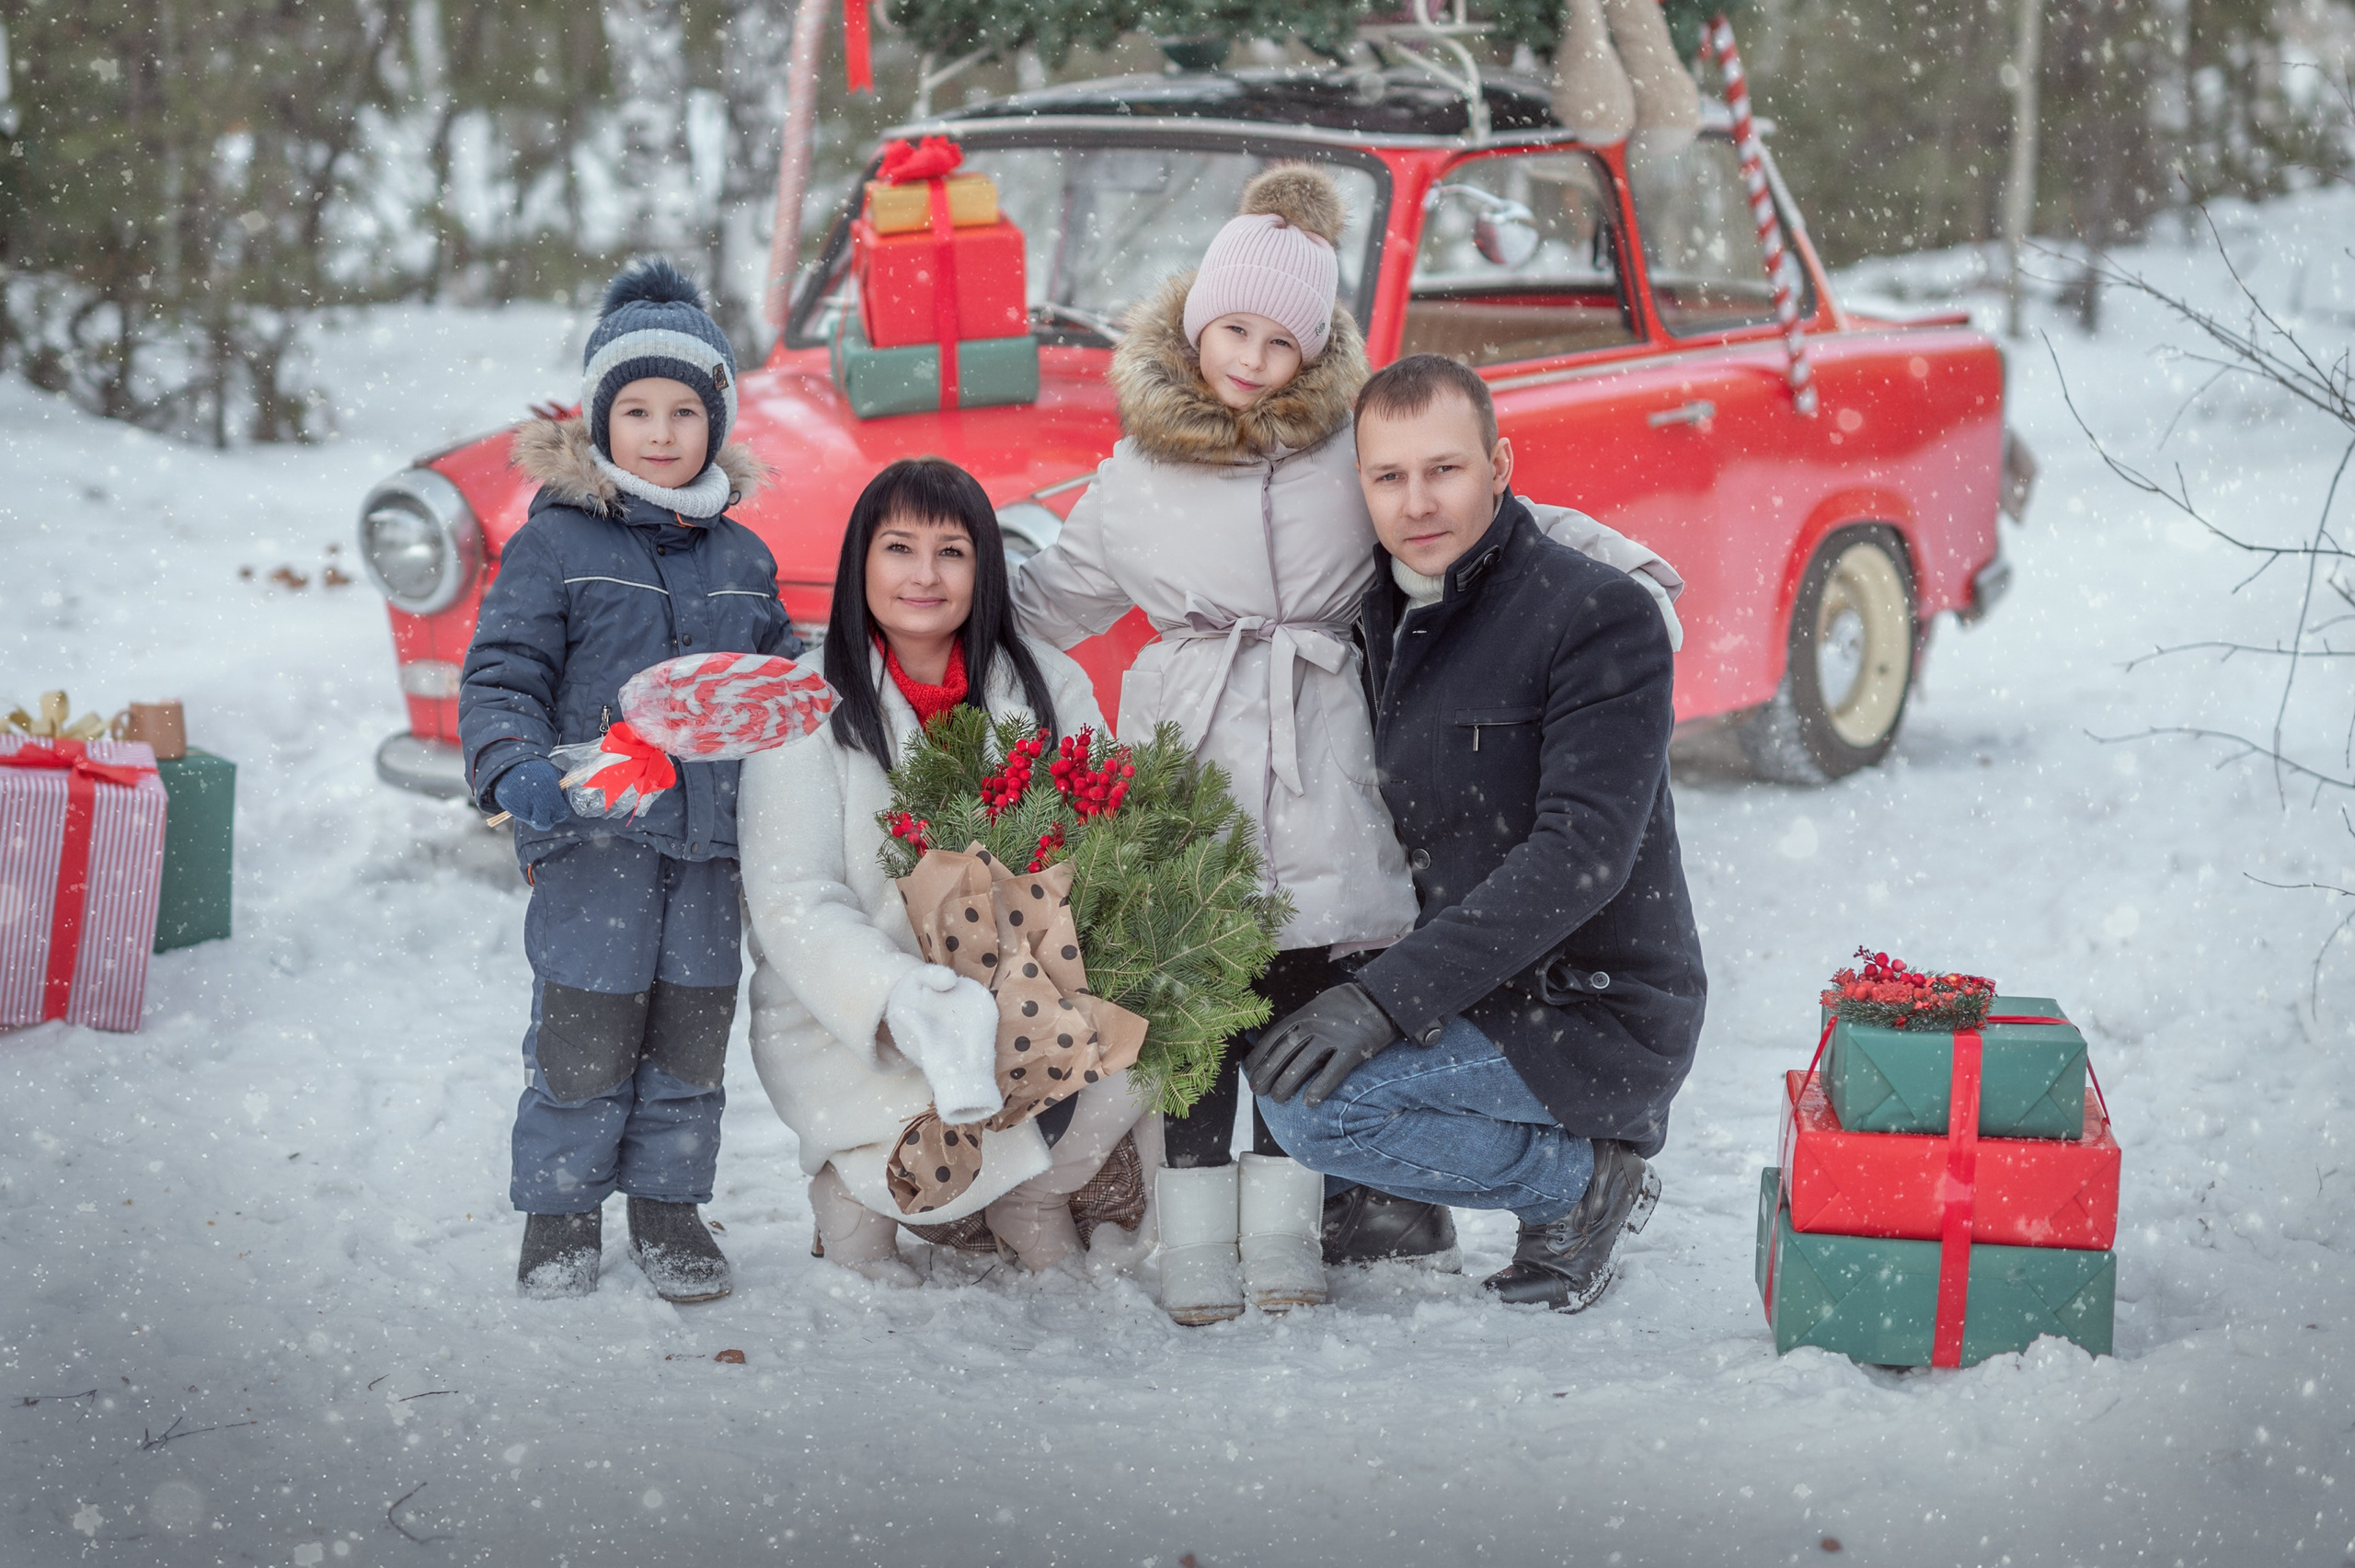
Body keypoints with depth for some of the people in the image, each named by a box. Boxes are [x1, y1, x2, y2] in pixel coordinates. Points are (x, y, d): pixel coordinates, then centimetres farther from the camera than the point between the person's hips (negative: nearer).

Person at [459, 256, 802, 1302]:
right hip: (595, 835, -4)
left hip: (710, 834, 4)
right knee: (584, 1035, -2)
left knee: (692, 1032, 8)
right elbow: (500, 673, -5)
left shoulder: (742, 558, 13)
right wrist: (513, 765, -22)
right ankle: (559, 1213, 15)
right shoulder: (554, 544, -2)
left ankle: (669, 1202, 25)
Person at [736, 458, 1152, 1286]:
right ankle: (857, 1187, 8)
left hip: (1019, 1003, 4)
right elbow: (793, 903, -17)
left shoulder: (1050, 687, 3)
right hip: (845, 1023, -4)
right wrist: (903, 1002, -36)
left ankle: (1030, 1202, 5)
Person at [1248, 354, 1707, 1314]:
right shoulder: (1388, 621, 9)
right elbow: (1401, 836, 18)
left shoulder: (1602, 615, -16)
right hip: (1485, 996, 9)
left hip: (1599, 1018, -9)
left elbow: (1583, 851, -25)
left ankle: (1588, 1181, -5)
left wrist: (1390, 998, -29)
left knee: (1306, 1101, -22)